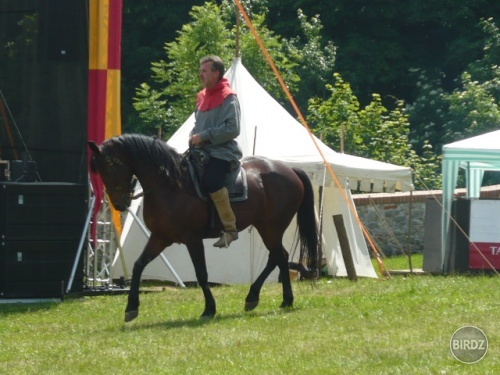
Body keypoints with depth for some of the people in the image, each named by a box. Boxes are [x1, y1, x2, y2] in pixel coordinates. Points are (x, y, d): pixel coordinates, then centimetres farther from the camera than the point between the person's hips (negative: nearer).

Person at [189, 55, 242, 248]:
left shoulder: (228, 98, -9)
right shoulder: (202, 97, 16)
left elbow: (232, 129, -18)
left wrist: (204, 136, -19)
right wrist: (194, 136, 6)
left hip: (223, 151, -9)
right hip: (202, 150, 9)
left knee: (211, 180, -32)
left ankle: (230, 228, -26)